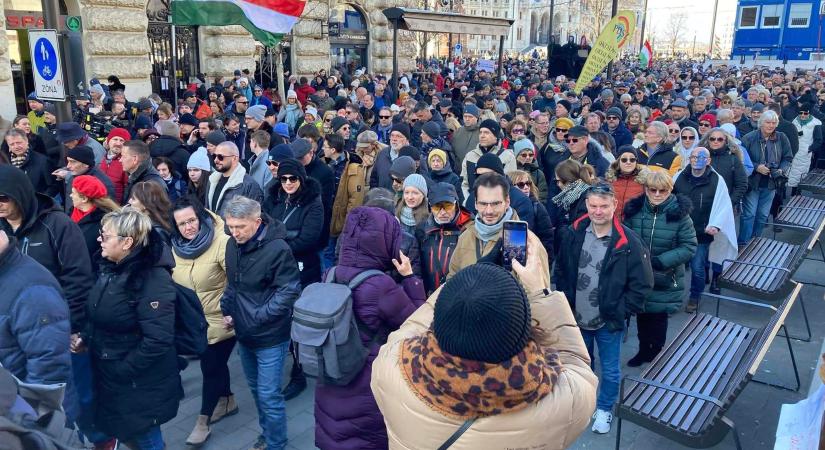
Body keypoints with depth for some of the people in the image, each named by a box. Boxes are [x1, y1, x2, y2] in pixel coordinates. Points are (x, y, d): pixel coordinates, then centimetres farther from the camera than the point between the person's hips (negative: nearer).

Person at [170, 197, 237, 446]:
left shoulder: (221, 242, -23)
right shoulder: (176, 247, 1)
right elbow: (174, 282, 15)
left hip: (220, 320, -6)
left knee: (211, 367, 4)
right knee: (213, 363, 21)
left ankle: (203, 420, 20)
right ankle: (227, 401, 43)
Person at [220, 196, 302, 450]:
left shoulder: (277, 248, -22)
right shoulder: (233, 245, 0)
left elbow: (289, 291, -19)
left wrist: (257, 317, -19)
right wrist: (226, 310, 2)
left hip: (270, 336, -7)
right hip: (243, 333, 7)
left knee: (268, 395, 1)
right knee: (256, 389, 21)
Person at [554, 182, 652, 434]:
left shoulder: (628, 242, -18)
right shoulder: (573, 234, -8)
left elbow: (642, 284, -12)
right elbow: (561, 271, 4)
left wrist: (620, 312, -12)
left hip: (609, 322, -3)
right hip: (577, 318, 3)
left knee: (610, 370, 16)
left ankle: (604, 409, 40)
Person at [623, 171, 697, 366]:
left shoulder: (679, 213, -13)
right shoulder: (634, 210, -6)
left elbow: (689, 247, -11)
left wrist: (660, 261, -21)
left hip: (665, 280, -2)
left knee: (659, 317, 12)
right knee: (642, 315, 16)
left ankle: (657, 354, 33)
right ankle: (644, 350, 37)